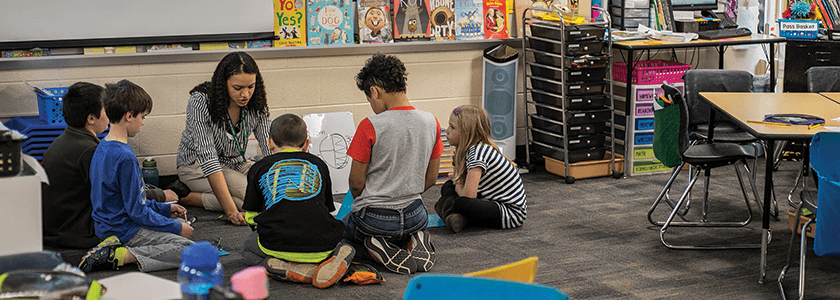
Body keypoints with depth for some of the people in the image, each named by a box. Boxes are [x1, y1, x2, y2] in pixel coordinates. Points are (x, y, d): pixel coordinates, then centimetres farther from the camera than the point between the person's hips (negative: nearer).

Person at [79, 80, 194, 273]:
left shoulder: (102, 148, 9)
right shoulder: (125, 157, -21)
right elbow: (137, 211, -18)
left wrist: (166, 208, 20)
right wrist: (177, 228, -9)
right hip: (125, 228, -10)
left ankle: (116, 248, 4)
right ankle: (121, 256, -18)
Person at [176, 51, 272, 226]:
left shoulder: (256, 105, -12)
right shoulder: (200, 102, -27)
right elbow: (207, 157, -33)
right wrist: (230, 210, -40)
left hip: (236, 164, 6)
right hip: (197, 165, -6)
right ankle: (189, 197, -15)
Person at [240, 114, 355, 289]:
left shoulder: (259, 168, 14)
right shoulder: (319, 165, 20)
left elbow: (251, 216, 18)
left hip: (278, 246, -2)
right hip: (322, 246, 2)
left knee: (248, 248, 28)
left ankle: (287, 269, -5)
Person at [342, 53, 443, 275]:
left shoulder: (370, 127, -19)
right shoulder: (431, 123, -4)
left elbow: (356, 183, -10)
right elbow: (430, 179, 5)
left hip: (373, 217, -4)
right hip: (414, 215, 4)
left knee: (343, 230, 30)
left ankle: (383, 251, -3)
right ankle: (414, 242, 2)